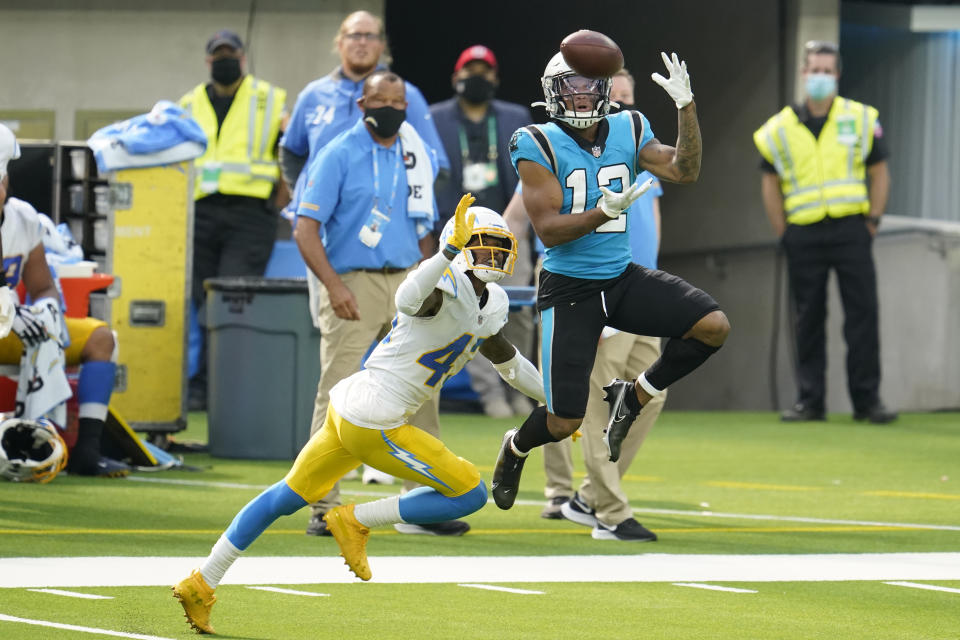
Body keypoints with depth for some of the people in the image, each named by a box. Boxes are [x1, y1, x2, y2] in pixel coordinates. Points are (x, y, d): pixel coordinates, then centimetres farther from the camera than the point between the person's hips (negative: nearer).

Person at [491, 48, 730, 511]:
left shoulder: (628, 131, 4)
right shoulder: (538, 146, -12)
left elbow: (683, 171, -5)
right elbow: (548, 230, -17)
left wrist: (685, 107, -14)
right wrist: (604, 211, -31)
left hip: (622, 278, 5)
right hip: (569, 289, -5)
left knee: (713, 327, -17)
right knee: (564, 423, -7)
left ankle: (633, 396, 5)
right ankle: (515, 449, 31)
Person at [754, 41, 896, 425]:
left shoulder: (861, 120, 4)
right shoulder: (780, 129, 5)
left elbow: (879, 172, 10)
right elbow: (770, 184, 12)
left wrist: (873, 220, 2)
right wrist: (783, 233, 6)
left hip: (850, 230, -1)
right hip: (804, 233, 1)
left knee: (863, 314, -5)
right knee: (808, 320, 4)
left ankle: (867, 399, 0)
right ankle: (809, 400, 9)